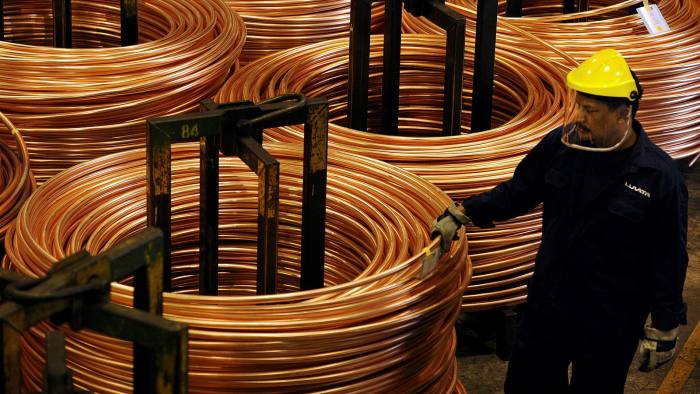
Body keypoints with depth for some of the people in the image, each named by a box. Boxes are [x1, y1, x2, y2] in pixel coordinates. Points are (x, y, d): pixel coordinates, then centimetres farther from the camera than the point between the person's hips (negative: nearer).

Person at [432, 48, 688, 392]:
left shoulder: (660, 177, -20)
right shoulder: (560, 144, -8)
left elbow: (669, 260, -13)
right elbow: (518, 192, 10)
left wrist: (665, 329, -9)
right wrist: (462, 214, 6)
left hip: (610, 324, -5)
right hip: (546, 304, 5)